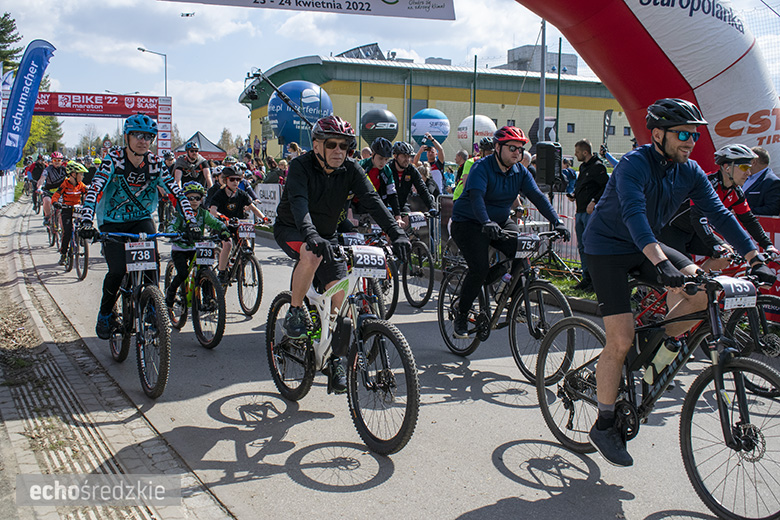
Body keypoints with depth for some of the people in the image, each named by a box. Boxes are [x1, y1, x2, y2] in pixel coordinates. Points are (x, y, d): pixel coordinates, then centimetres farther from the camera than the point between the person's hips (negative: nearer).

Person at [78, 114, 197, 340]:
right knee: (117, 271, -16)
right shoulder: (113, 159, -16)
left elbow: (176, 191, -12)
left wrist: (191, 222, -24)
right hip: (112, 223, -2)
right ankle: (105, 313, 10)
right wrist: (86, 222, -41)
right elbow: (94, 189, -27)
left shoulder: (155, 162, -9)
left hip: (142, 220, 2)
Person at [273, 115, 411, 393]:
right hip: (290, 229, -4)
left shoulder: (351, 170, -12)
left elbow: (372, 200, -23)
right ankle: (295, 312, -16)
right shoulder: (301, 166, -23)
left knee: (341, 293, -9)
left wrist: (397, 233, -39)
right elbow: (299, 203, -39)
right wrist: (311, 235, -59)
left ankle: (336, 360, 6)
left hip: (326, 234, 4)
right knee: (311, 254, -39)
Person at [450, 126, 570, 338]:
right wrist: (487, 223, -53)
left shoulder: (520, 172, 0)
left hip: (500, 221, 6)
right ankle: (461, 316, -3)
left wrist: (557, 222, -23)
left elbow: (537, 196, -9)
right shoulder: (481, 168, -18)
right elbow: (476, 196, -34)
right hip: (469, 223, -6)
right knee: (480, 269, -22)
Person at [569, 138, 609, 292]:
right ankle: (586, 278, 18)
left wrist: (594, 201, -20)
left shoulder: (598, 167, -9)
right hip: (580, 212, 9)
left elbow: (607, 187, -15)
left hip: (591, 212, -9)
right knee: (582, 247, 10)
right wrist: (574, 195, 9)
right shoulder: (583, 167, 17)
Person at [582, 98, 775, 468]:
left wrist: (756, 260, -13)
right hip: (607, 249, -6)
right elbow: (633, 214, -37)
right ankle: (603, 426, 3)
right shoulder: (634, 164, -22)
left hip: (645, 247, 7)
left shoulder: (690, 172, -2)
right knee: (621, 340, -12)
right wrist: (661, 264, -50)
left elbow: (720, 215, -4)